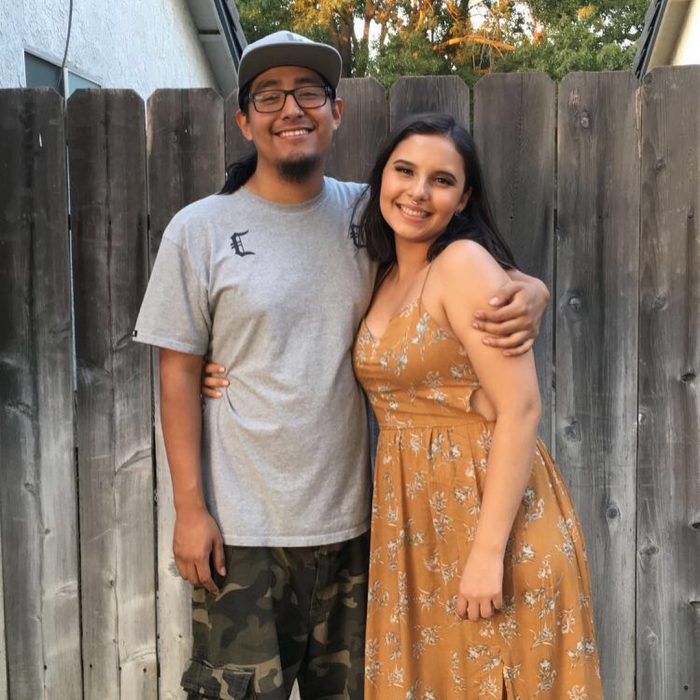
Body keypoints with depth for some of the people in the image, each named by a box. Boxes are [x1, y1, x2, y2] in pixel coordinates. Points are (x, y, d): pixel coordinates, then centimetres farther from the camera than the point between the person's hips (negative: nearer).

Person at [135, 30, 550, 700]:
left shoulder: (367, 214, 3)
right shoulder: (199, 230, -4)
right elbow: (178, 374, -3)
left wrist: (528, 291, -11)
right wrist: (189, 507, -7)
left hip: (349, 519, 3)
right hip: (241, 528, -3)